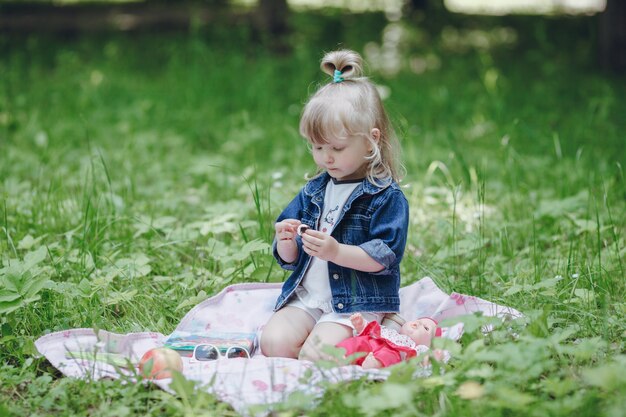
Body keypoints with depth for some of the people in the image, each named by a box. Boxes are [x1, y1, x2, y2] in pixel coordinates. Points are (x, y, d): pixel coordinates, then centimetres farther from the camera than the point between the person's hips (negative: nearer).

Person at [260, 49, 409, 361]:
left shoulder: (386, 196, -4)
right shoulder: (313, 191, 15)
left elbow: (384, 257, -13)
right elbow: (288, 259, 16)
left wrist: (336, 251, -24)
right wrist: (286, 243, -7)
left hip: (357, 304, -5)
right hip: (304, 298, 6)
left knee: (314, 355, -27)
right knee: (274, 342, -21)